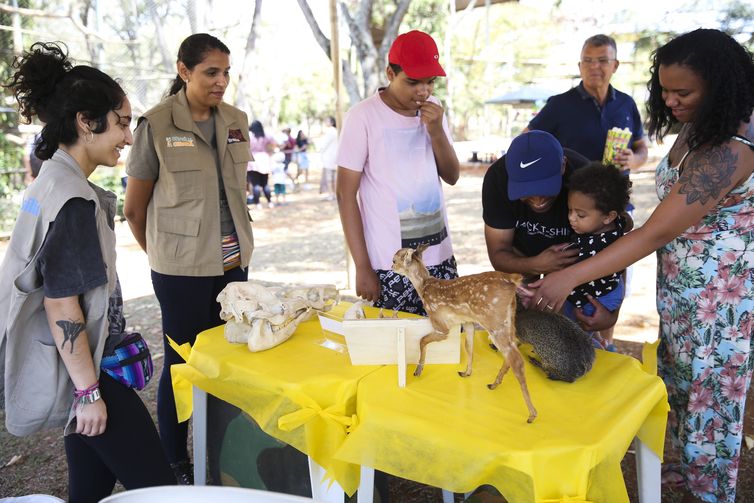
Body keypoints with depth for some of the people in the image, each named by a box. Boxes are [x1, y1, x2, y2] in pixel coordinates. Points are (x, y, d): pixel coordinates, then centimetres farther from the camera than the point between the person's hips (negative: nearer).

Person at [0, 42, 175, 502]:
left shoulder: (52, 183, 8)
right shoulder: (73, 200, -22)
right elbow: (62, 307, -22)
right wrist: (88, 391, -16)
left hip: (81, 366, 10)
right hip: (80, 371, -10)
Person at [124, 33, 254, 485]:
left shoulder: (236, 121, 6)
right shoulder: (157, 125, -9)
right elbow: (134, 208, -2)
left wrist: (239, 243, 15)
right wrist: (161, 254, 7)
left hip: (234, 262, 5)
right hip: (182, 270, -5)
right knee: (183, 364, 7)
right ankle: (175, 465, 26)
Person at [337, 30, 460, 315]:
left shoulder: (432, 110, 6)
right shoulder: (364, 116, -10)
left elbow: (451, 176, 10)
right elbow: (346, 194, -9)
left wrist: (436, 131, -8)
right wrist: (362, 267, -10)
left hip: (440, 259, 5)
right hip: (389, 268, -5)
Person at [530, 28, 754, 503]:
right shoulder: (696, 129, 1)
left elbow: (655, 233, -30)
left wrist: (569, 277, -30)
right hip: (680, 286, 9)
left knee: (708, 396, 8)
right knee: (680, 382, 19)